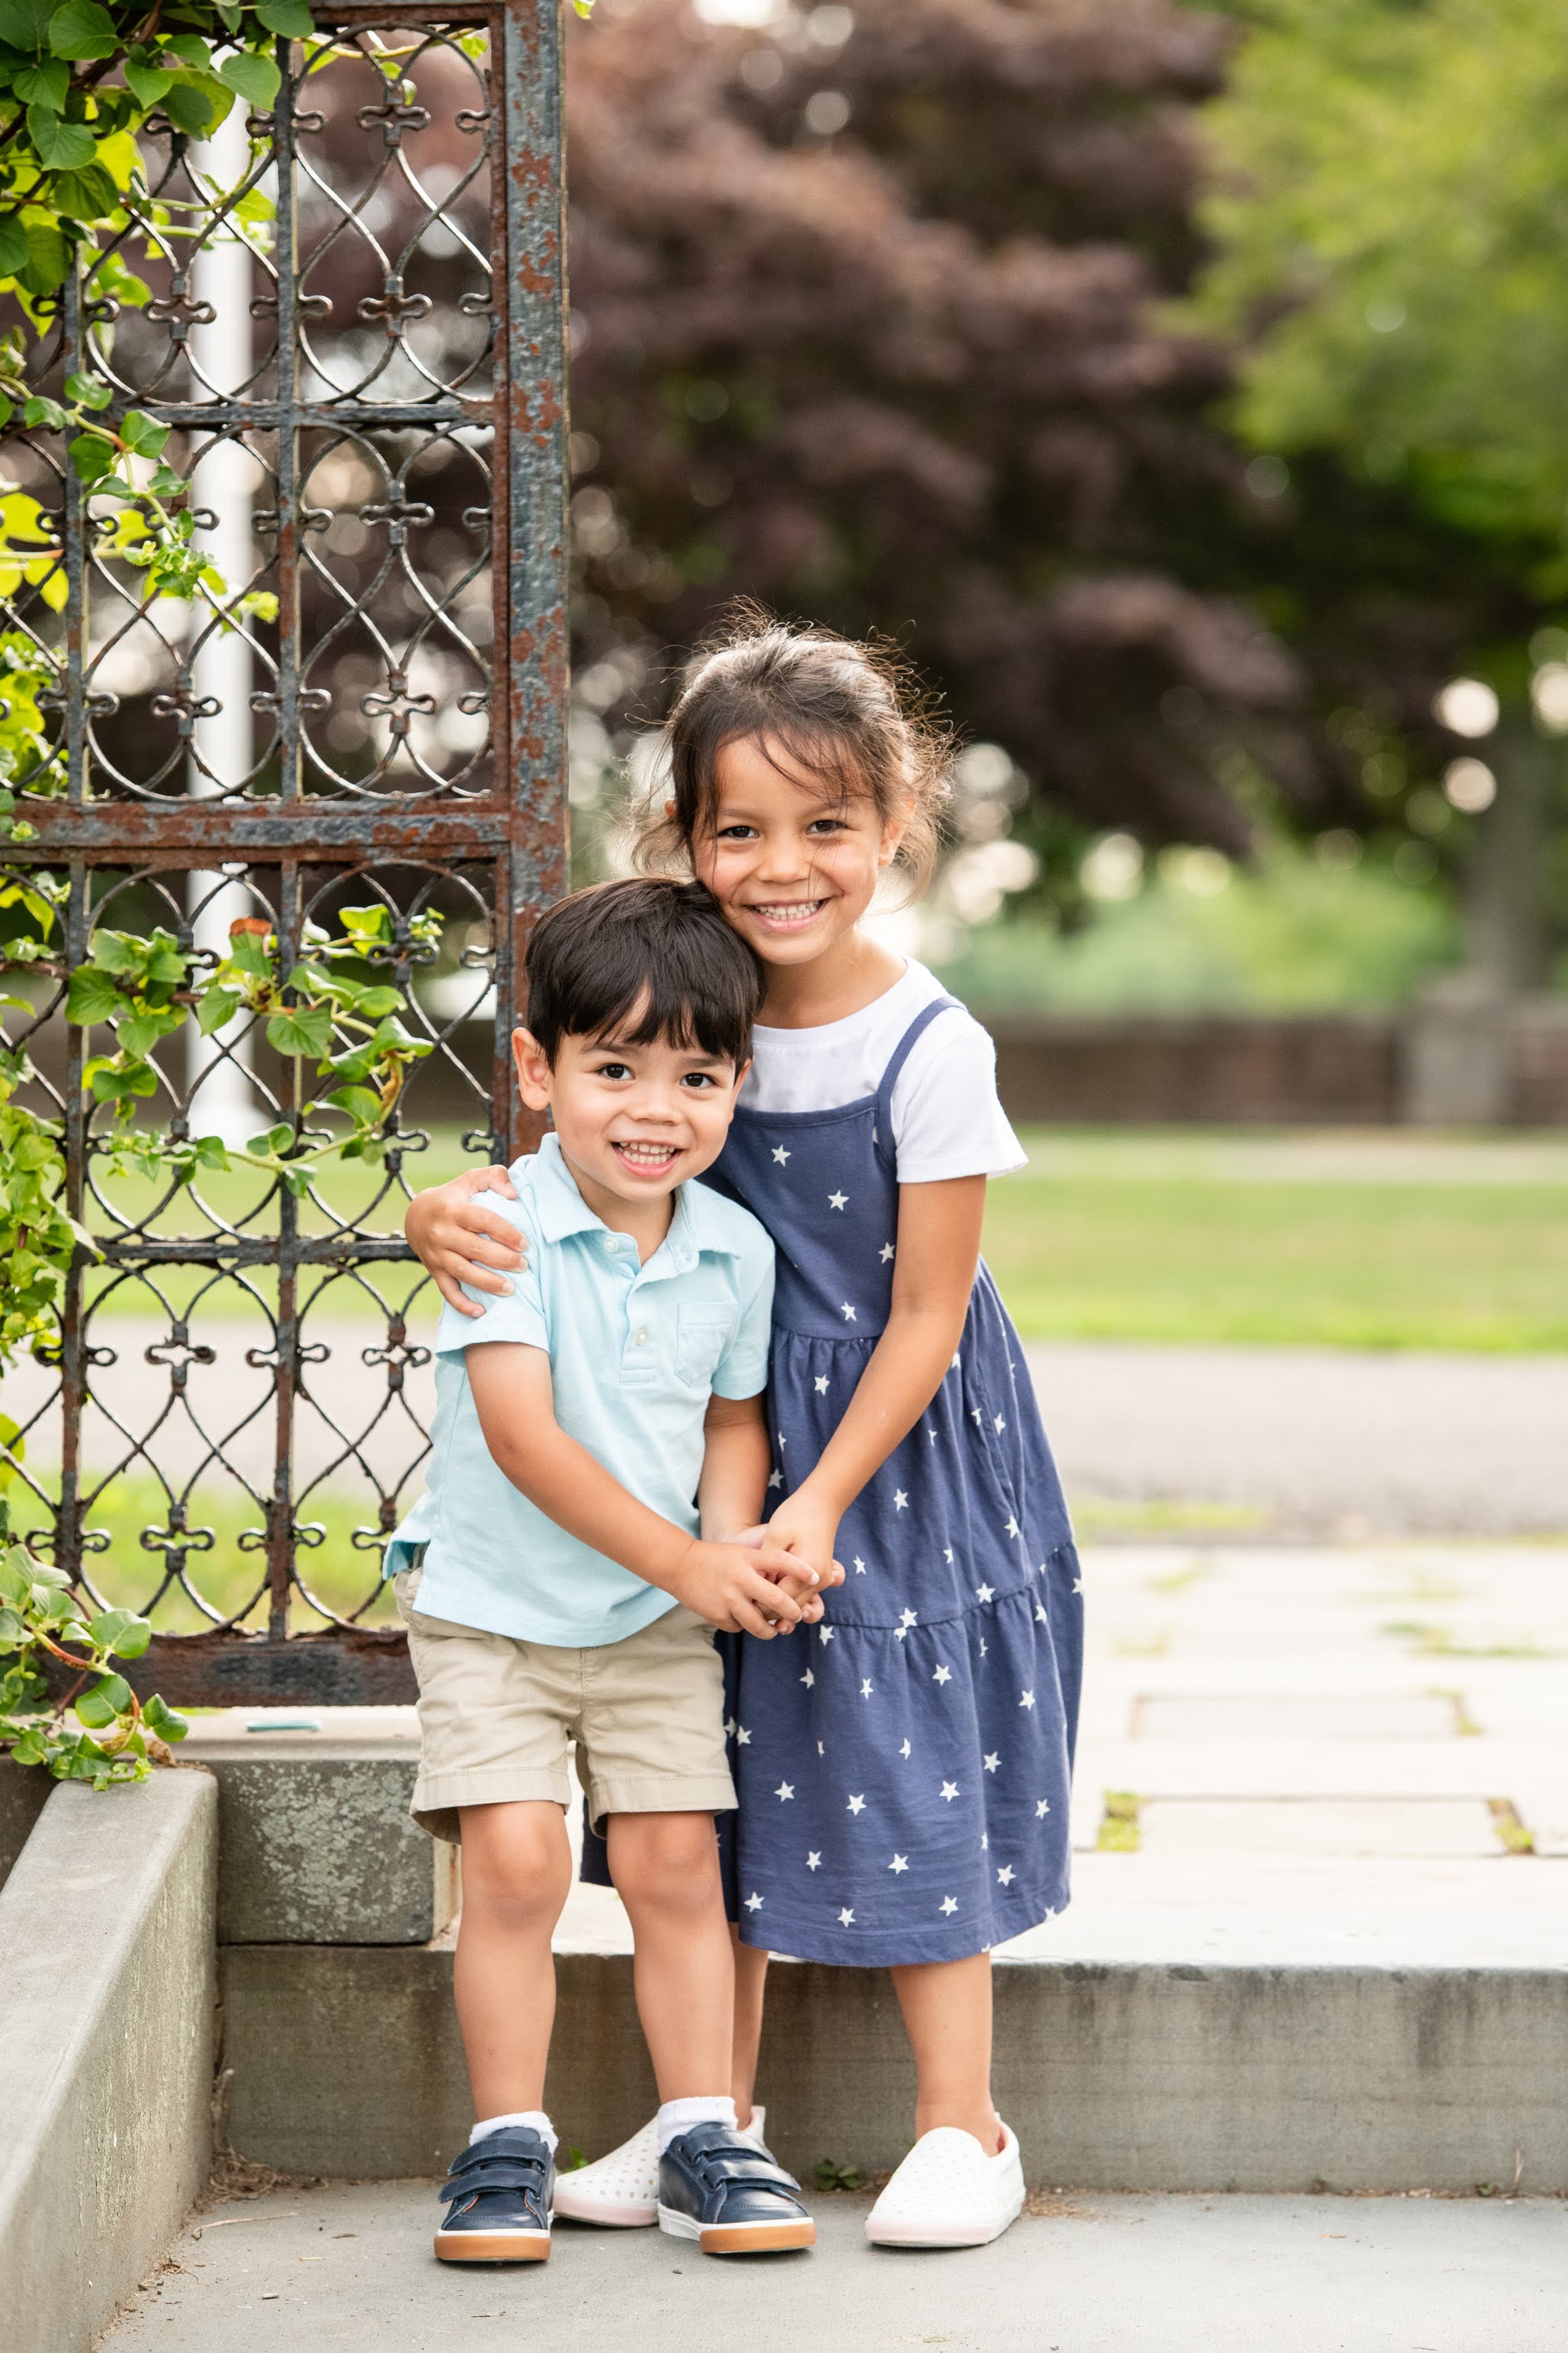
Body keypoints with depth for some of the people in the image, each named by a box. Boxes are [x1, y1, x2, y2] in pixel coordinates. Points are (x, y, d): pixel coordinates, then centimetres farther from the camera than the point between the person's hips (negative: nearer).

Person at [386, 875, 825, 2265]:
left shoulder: (734, 1252, -3)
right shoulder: (507, 1227, -18)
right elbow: (521, 1433, -24)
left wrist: (739, 1544, -11)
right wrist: (686, 1563, -24)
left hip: (660, 1621, 3)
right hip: (491, 1604, -3)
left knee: (676, 1862, 0)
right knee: (516, 1861, -11)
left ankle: (702, 2141, 11)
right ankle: (509, 2143, 3)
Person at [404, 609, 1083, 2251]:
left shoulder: (930, 1051, -17)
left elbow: (924, 1314, -14)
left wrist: (823, 1499, -18)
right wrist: (447, 1214, -21)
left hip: (895, 1442, -5)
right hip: (720, 1431, 5)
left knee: (911, 1766, 1)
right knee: (722, 1769, 11)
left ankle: (961, 2125, 13)